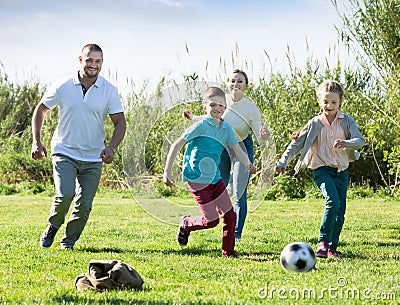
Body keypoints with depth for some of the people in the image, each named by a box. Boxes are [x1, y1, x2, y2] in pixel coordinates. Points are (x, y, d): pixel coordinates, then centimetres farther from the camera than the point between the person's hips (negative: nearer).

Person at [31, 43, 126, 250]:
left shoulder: (109, 91, -1)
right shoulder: (62, 87, -3)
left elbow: (120, 123, 1)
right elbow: (40, 110, 11)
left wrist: (111, 148, -16)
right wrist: (37, 141, 2)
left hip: (93, 158, 2)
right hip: (64, 153, -2)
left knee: (84, 206, 0)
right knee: (65, 194, -22)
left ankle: (68, 241, 22)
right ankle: (52, 227, 7)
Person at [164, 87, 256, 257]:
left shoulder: (226, 129, 5)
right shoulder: (202, 126, -13)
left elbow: (238, 151, 0)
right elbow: (177, 145, -12)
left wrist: (247, 164, -23)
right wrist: (167, 172, -13)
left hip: (215, 178, 6)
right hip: (197, 180, -6)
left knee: (230, 216, 0)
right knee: (211, 220, -9)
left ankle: (228, 252, 13)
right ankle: (186, 224, 20)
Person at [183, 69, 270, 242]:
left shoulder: (252, 110, -23)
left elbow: (260, 140, -17)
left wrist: (264, 136, -39)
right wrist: (194, 118, 5)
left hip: (242, 149, -4)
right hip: (221, 147, 4)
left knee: (239, 195, -9)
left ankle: (237, 234, 2)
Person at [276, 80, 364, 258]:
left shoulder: (347, 121, 3)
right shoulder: (315, 124, 1)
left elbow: (359, 140, -10)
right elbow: (297, 143, 5)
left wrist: (346, 143, -31)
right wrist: (283, 161, -3)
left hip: (341, 171, 3)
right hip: (322, 170, -3)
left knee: (340, 211, 3)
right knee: (333, 201, -25)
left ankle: (333, 247, 16)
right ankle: (323, 242, -22)